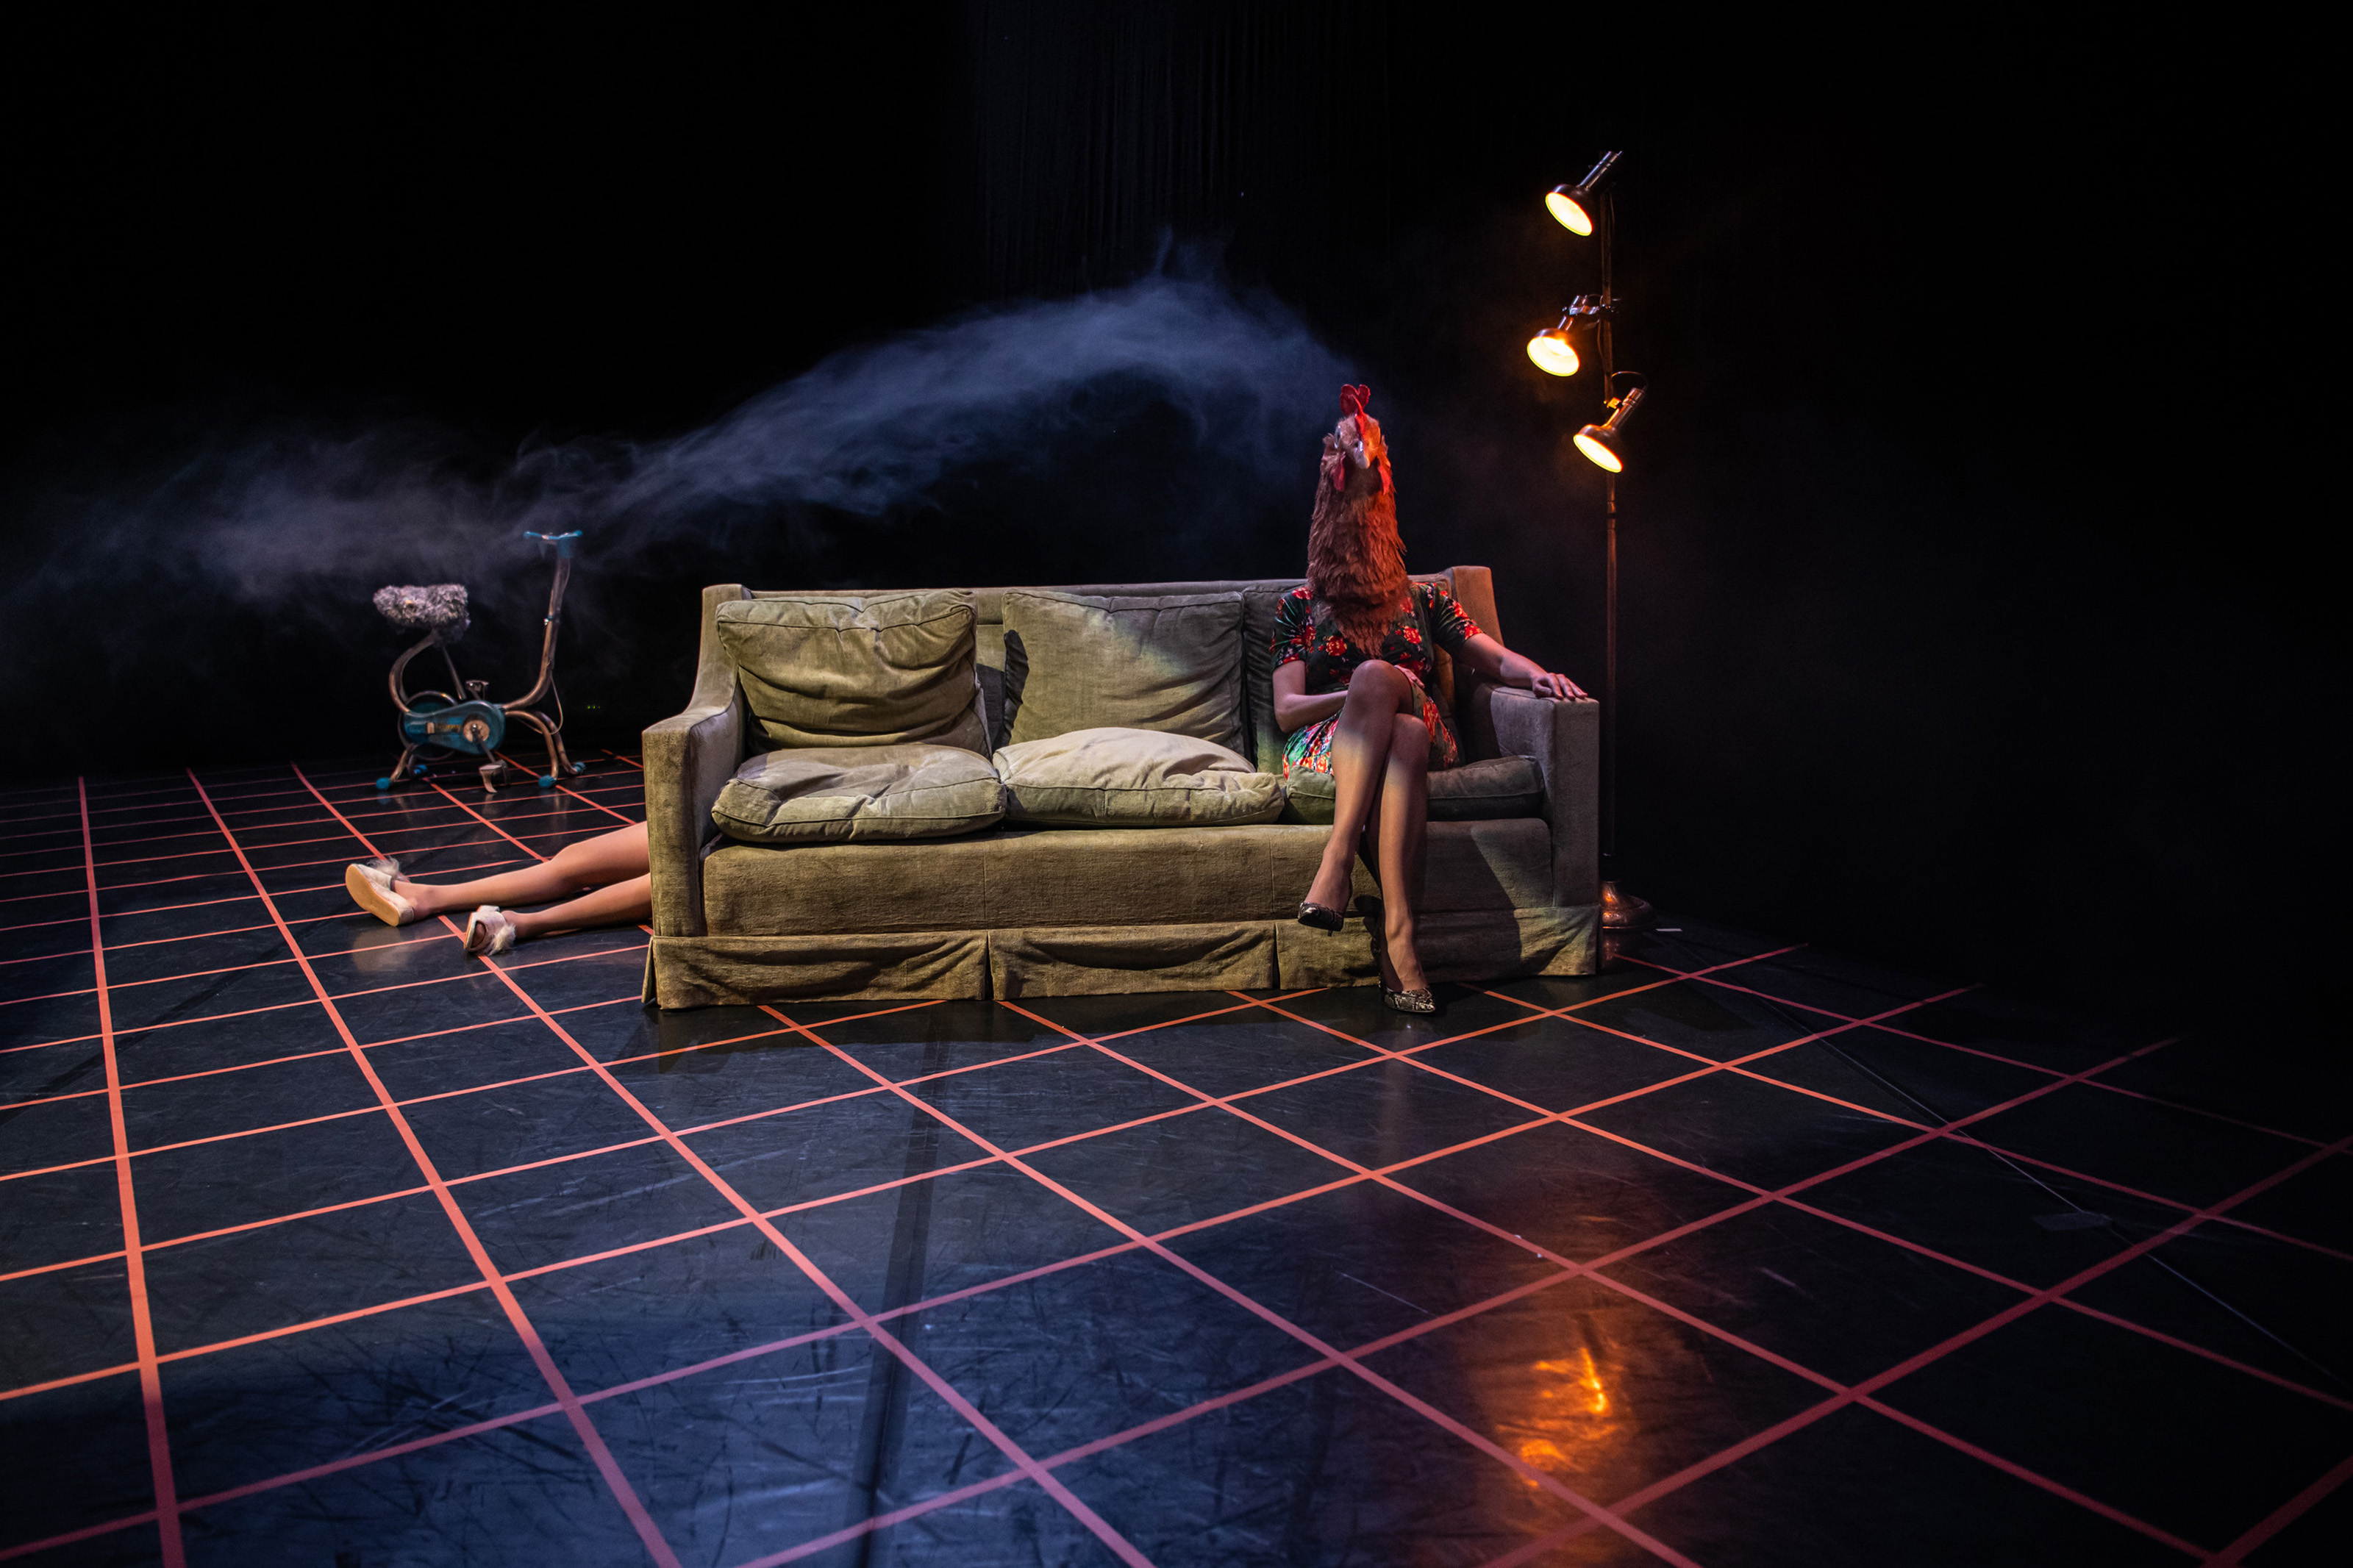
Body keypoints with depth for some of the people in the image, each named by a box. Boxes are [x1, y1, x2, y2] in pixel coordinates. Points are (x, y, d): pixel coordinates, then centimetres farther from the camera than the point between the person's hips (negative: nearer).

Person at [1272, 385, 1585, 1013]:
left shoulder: (1423, 598, 22)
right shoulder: (1299, 606, 16)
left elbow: (1495, 659, 14)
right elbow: (1285, 710, 4)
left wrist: (1537, 674, -11)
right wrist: (1367, 692, -12)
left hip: (1421, 736, 2)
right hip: (1326, 747, -1)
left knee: (1376, 676, -34)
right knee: (1375, 679, -37)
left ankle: (1337, 861, -49)